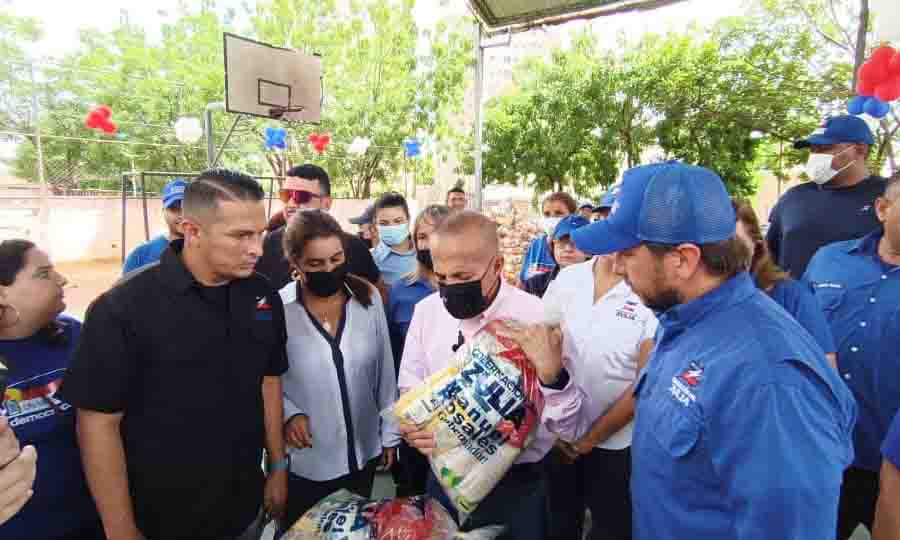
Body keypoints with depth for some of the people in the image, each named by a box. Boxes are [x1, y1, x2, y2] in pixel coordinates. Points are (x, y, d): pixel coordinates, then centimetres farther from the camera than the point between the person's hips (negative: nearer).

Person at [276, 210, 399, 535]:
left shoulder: (369, 298, -7)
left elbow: (385, 371, -1)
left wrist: (389, 434, 3)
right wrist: (288, 413, -21)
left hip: (363, 453, 3)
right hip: (305, 462, -2)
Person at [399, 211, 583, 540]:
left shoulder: (537, 317, -19)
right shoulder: (426, 311, -8)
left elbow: (566, 428, -18)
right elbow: (409, 388, 5)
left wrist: (551, 373, -36)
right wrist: (412, 427, -15)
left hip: (515, 485, -3)